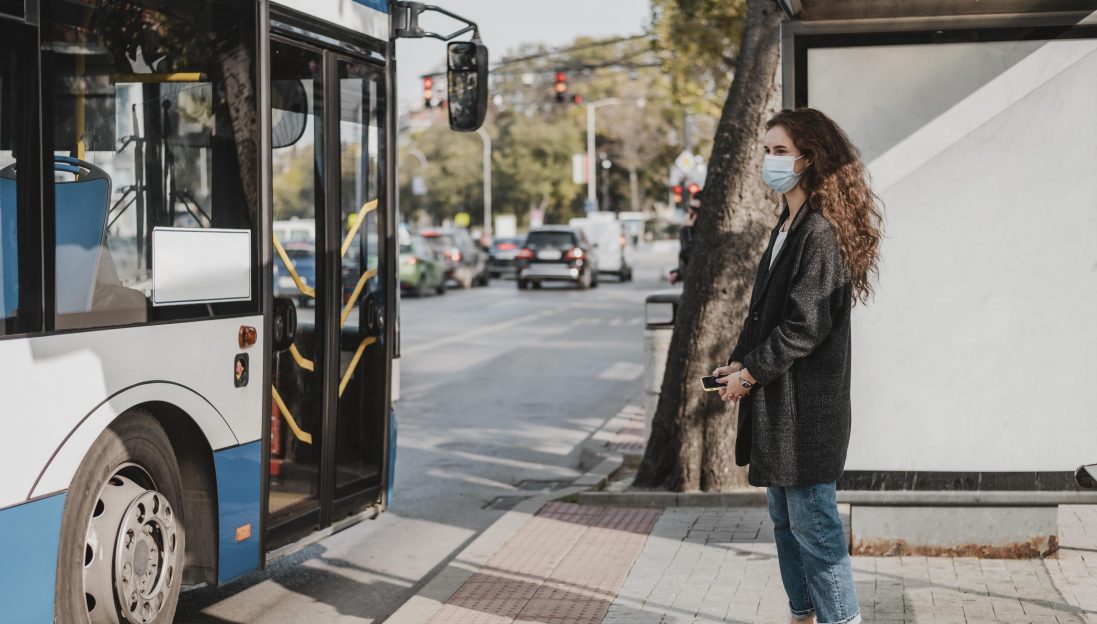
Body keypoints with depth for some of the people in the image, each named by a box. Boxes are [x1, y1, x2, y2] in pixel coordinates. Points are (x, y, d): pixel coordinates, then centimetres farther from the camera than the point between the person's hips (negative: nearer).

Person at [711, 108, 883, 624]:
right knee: (786, 520, 16)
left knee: (812, 523, -4)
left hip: (807, 405, -10)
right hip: (776, 400, 10)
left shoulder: (821, 232, -16)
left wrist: (750, 372, -12)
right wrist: (740, 363, 3)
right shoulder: (786, 227, 15)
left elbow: (805, 324, -20)